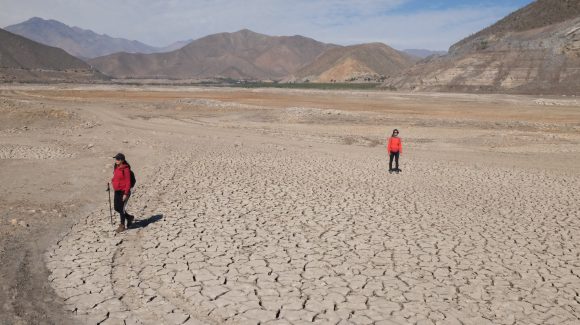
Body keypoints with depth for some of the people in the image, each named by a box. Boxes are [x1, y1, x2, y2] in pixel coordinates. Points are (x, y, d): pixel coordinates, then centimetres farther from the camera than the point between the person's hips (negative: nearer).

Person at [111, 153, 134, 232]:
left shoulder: (126, 169, -16)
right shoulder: (116, 168, 8)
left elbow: (128, 182, -17)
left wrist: (126, 194, -18)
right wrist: (113, 180, 6)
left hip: (123, 192, -8)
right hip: (117, 191, 8)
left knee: (121, 209, -2)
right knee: (116, 208, 12)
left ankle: (122, 225, 12)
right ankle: (129, 217, 33)